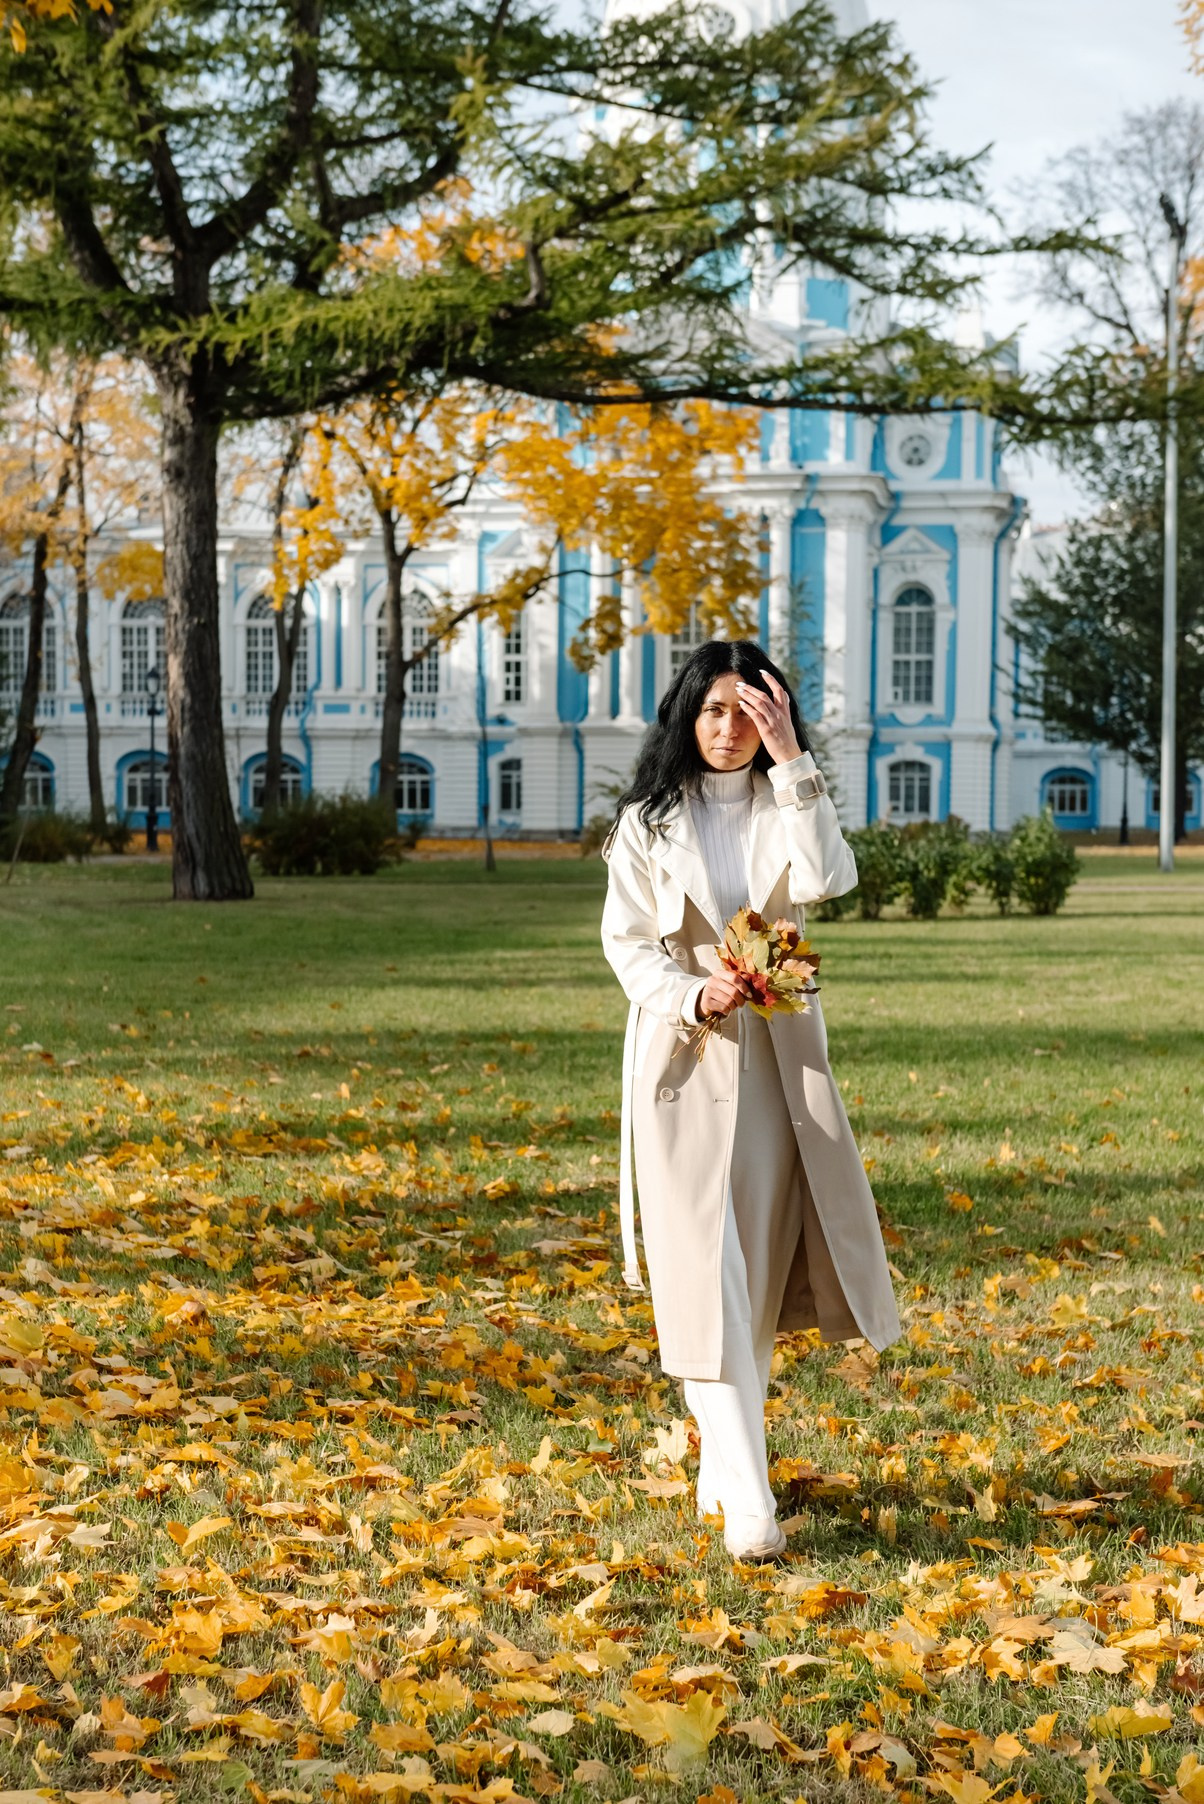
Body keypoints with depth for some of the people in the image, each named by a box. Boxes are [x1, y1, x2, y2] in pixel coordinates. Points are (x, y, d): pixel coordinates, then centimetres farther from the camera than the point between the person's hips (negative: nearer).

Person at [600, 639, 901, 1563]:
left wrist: (792, 762, -16)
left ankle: (724, 1462, 23)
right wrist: (694, 994, -18)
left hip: (779, 1055, 3)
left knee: (763, 1261, 7)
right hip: (684, 1054, -2)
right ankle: (747, 1497, -12)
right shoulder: (648, 820, 3)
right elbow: (627, 941, 0)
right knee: (706, 1268, -10)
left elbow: (825, 879, -15)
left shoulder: (789, 807, 6)